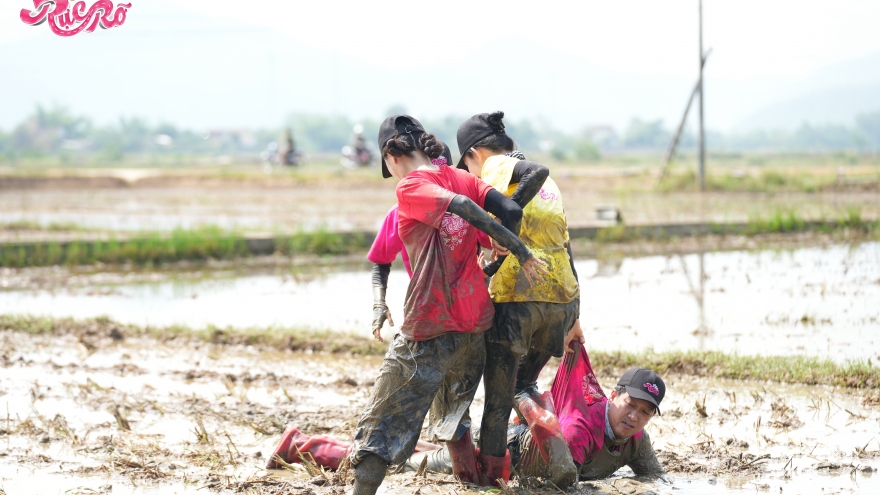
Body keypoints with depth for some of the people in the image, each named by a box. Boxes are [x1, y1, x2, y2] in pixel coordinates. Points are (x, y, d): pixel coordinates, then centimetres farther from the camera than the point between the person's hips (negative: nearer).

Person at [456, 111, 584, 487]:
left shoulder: (498, 167, 2)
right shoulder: (548, 187, 23)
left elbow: (537, 171, -20)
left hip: (516, 298, -7)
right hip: (562, 300, 7)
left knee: (497, 400, 4)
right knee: (523, 385, 22)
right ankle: (557, 449, 0)